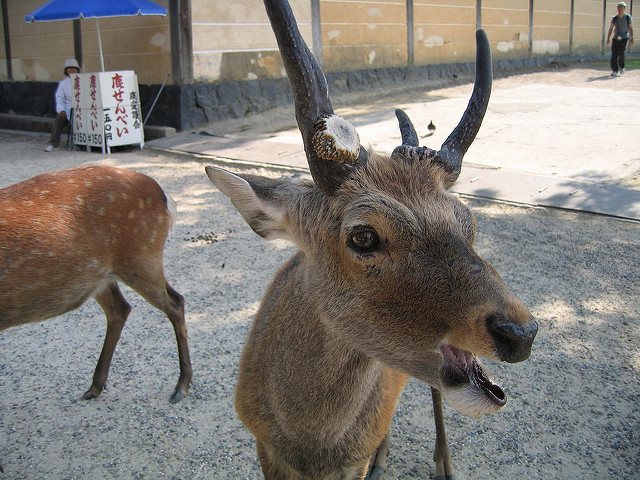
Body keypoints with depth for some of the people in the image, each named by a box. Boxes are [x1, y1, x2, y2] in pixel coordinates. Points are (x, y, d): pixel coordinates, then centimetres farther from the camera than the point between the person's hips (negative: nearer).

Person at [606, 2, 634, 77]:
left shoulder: (628, 18, 3)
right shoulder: (614, 18, 5)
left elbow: (630, 28, 8)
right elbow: (610, 29, 5)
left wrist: (632, 38, 3)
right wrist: (608, 39, -3)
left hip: (624, 38, -2)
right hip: (616, 38, 2)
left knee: (621, 54, -15)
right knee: (614, 55, -6)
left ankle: (622, 67, 10)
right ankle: (614, 71, 1)